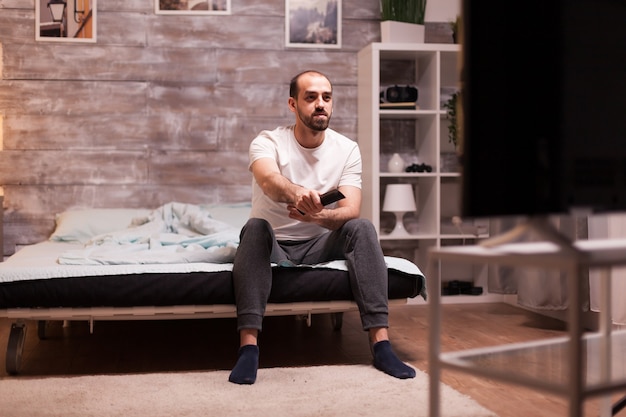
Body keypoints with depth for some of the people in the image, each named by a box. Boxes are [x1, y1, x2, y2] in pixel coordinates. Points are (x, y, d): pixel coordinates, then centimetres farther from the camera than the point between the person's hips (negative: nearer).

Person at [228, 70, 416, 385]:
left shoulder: (347, 150, -3)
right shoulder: (268, 142, -10)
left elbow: (350, 210, -18)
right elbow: (269, 180, -35)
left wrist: (317, 216, -41)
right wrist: (297, 193, -59)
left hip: (319, 245, 2)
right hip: (273, 246, -2)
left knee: (361, 228, -25)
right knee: (256, 226, -34)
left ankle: (381, 343, -30)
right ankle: (248, 346, -42)